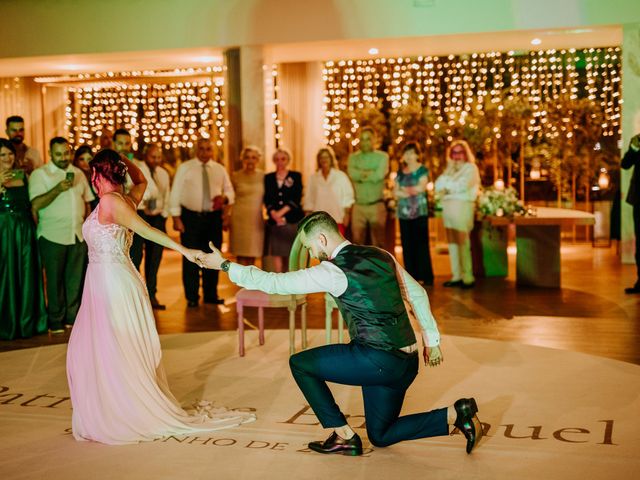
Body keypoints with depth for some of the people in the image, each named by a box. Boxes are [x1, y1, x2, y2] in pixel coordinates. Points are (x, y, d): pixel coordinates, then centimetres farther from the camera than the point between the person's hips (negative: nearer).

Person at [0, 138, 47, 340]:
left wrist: (36, 228, -1)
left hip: (25, 232, 3)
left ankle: (27, 322, 20)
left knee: (27, 277, 8)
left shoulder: (23, 175, 8)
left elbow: (32, 203, 9)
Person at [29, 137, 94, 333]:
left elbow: (87, 201, 17)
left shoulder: (78, 173, 12)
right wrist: (58, 189, -25)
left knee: (76, 279, 8)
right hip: (53, 236, -4)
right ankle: (56, 321, 13)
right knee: (55, 280, 3)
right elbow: (36, 204, -14)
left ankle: (72, 317, 19)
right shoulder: (40, 174, -3)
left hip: (78, 235, 4)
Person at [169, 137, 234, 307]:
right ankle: (192, 297, 9)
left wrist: (224, 197, -12)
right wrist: (176, 217, -9)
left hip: (214, 217, 3)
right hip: (190, 217, -3)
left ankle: (211, 295, 20)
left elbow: (230, 191, 12)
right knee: (190, 259, -1)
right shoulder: (184, 168, 1)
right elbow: (175, 193, -2)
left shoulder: (220, 169, 10)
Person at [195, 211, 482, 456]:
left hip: (376, 361, -8)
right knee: (380, 436, 22)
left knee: (300, 364, 6)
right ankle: (455, 414, 8)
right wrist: (432, 340, 22)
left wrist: (224, 266, -1)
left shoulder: (332, 271, -12)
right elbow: (418, 294, 15)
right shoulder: (381, 256, 11)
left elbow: (273, 283, -11)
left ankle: (344, 436, 8)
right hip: (406, 363, 8)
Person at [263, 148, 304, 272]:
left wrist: (282, 212, -12)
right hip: (274, 220, 2)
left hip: (293, 219, -2)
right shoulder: (269, 177, 13)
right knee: (276, 252, -2)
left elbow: (297, 198, -3)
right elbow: (267, 199, 5)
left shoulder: (296, 176, 6)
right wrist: (273, 213, -13)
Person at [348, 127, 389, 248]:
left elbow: (379, 175, -14)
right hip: (359, 205, 2)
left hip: (376, 206, -2)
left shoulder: (382, 157, 2)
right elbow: (352, 174, -9)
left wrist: (361, 174, -5)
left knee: (378, 242, 0)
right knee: (357, 241, 3)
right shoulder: (353, 157, 10)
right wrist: (370, 173, -11)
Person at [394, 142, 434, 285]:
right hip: (404, 212, 5)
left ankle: (426, 276, -4)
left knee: (421, 244, -7)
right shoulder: (400, 172, 16)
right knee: (407, 245, 2)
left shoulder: (423, 170, 3)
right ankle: (411, 276, 7)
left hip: (419, 212, -4)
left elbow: (421, 187, -10)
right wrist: (412, 191, -6)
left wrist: (404, 189, 0)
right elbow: (396, 192, 8)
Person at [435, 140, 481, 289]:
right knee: (452, 242, 6)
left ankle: (468, 277, -8)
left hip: (462, 207, -7)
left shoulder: (471, 168, 1)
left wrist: (446, 186, 0)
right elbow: (438, 185, 8)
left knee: (463, 242, -10)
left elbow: (461, 185, -14)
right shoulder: (450, 168, 21)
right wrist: (449, 172, -6)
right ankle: (456, 276, 11)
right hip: (448, 207, 7)